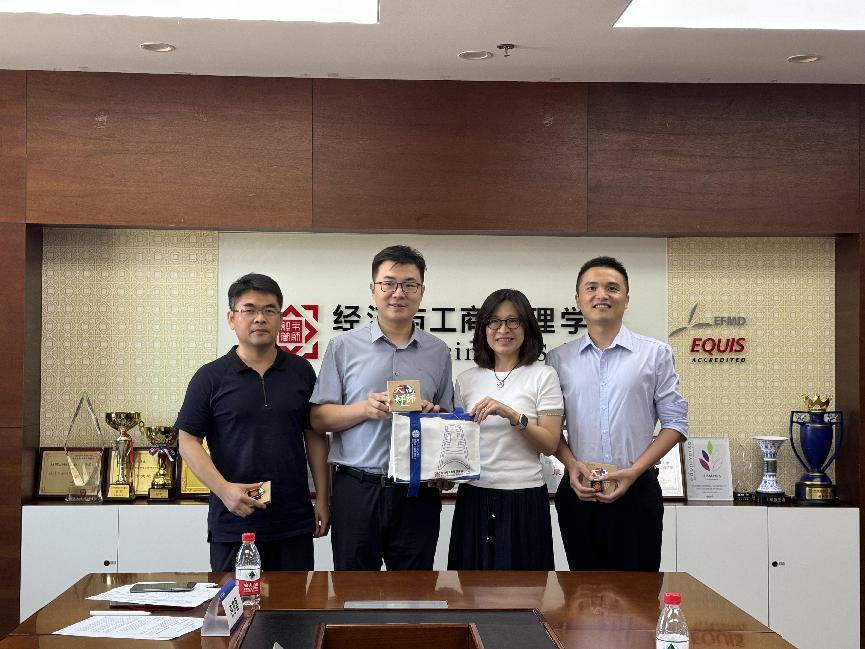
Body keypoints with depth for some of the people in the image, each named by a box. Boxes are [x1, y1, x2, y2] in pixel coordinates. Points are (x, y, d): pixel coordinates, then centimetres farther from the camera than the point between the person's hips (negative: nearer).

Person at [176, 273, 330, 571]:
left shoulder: (301, 371, 7)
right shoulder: (210, 377, -1)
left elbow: (315, 436, 11)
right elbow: (188, 442, -3)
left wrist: (322, 499, 6)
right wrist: (224, 489, -17)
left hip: (295, 522, 2)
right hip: (232, 522, -2)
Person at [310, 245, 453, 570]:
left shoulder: (438, 352, 10)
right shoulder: (344, 346, 3)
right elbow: (319, 418, 0)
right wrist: (365, 409, -15)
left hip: (417, 492, 2)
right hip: (356, 490, -1)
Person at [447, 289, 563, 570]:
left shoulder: (543, 376, -1)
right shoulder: (467, 380, 9)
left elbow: (550, 444, -7)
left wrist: (512, 415, -20)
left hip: (524, 497, -3)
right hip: (474, 497, 3)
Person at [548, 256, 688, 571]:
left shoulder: (655, 353, 1)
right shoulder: (559, 359, 6)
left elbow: (675, 423, 0)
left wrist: (634, 471, -10)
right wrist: (571, 464, -9)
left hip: (637, 491, -2)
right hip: (578, 493, 2)